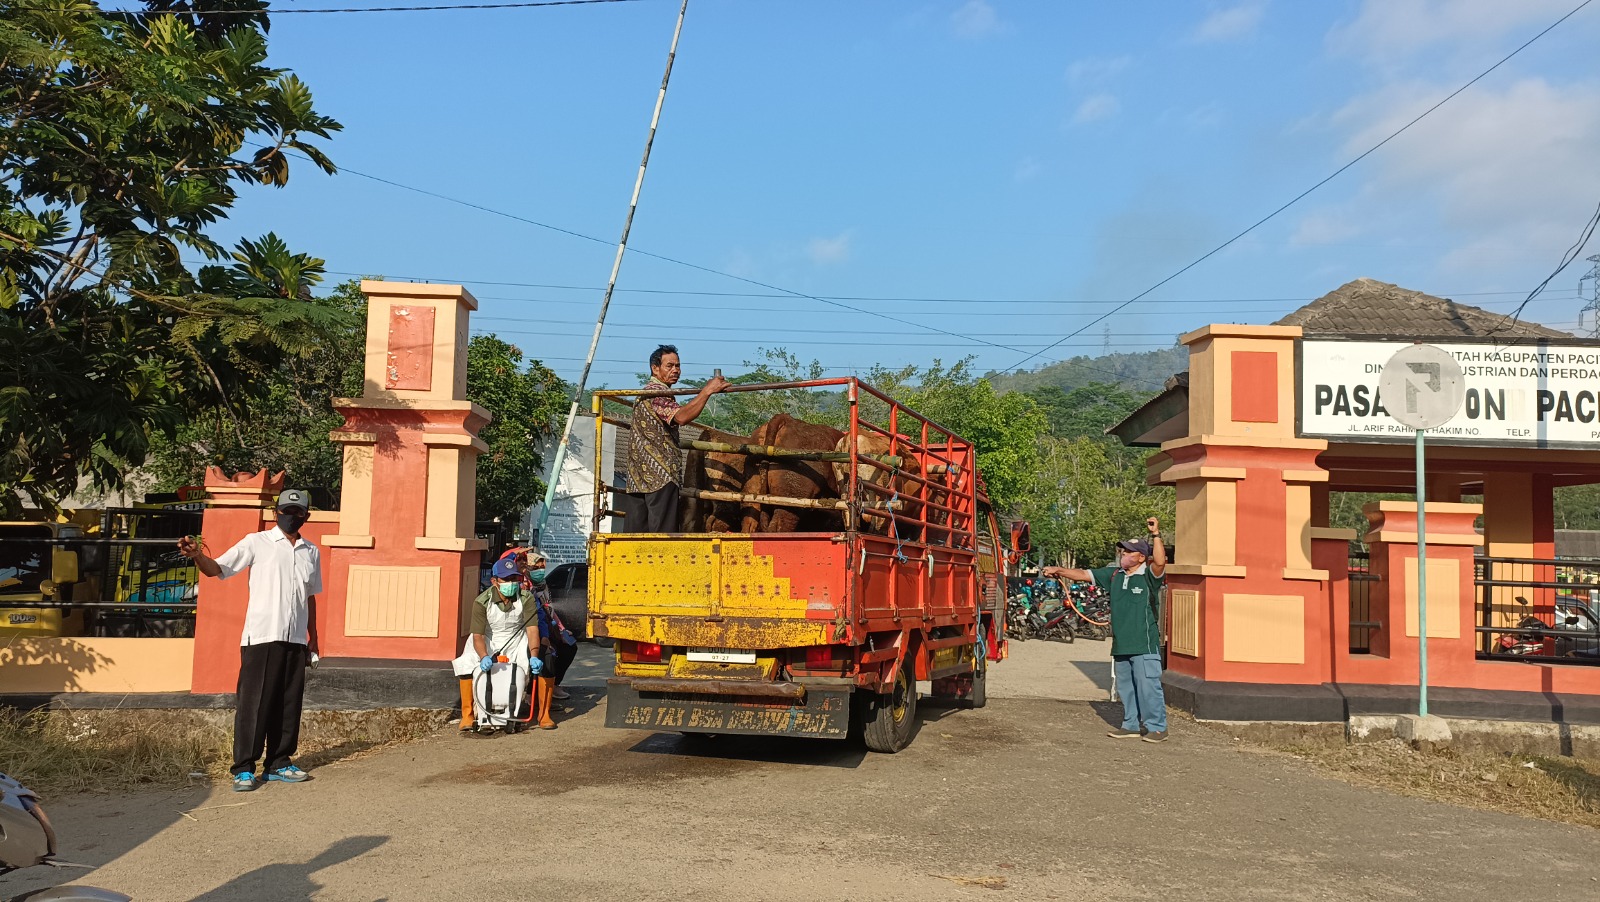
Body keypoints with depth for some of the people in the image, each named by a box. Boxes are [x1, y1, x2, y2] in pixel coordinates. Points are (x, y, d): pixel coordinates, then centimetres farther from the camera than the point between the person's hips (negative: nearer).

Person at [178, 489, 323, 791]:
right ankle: (244, 768, 2)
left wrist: (313, 639, 20)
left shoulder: (311, 552, 14)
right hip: (261, 638, -5)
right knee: (253, 703, -4)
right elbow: (218, 568, -7)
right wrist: (197, 556, -28)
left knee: (289, 704, 8)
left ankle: (279, 763, 17)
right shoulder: (257, 542, 0)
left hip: (295, 641, 5)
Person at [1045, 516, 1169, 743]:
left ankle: (1157, 727, 4)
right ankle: (1132, 725, 25)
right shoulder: (1114, 574, 11)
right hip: (1121, 644, 7)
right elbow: (1084, 575, 15)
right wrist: (1059, 571, 9)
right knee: (1125, 687, 15)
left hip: (1144, 644, -7)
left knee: (1148, 685, -6)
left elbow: (1160, 561, -29)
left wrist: (1156, 535, -34)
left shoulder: (1149, 576, -8)